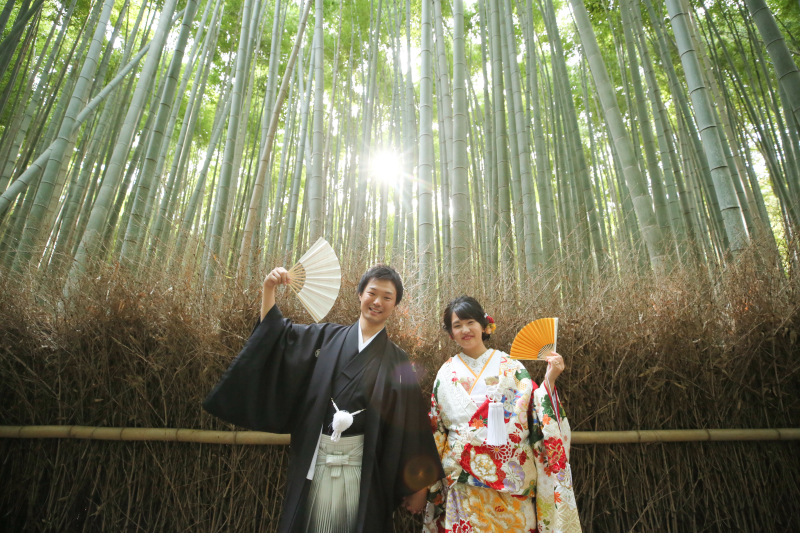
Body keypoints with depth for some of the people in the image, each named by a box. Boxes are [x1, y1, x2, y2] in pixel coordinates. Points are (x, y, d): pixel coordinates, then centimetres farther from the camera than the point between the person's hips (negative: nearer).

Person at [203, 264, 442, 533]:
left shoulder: (397, 361, 0)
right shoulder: (326, 337, 3)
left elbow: (410, 423, -1)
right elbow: (276, 331, 7)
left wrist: (418, 485, 1)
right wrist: (269, 288, -8)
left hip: (363, 465, -1)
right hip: (316, 460, 1)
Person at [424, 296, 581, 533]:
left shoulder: (511, 368, -3)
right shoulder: (446, 373, 1)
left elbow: (535, 416, -6)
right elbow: (436, 429, 7)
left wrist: (549, 380, -17)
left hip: (511, 480, 0)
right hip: (464, 483, 1)